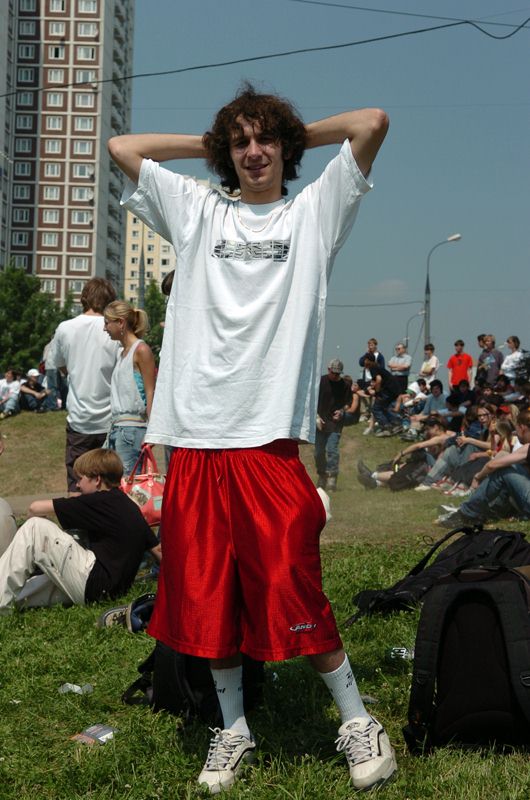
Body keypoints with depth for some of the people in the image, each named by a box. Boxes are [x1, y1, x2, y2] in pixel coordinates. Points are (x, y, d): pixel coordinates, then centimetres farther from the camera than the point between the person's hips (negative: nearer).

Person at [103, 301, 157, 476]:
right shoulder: (123, 352, 19)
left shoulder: (141, 350, -6)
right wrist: (113, 427, 18)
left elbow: (150, 393, -11)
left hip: (133, 427, -9)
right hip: (117, 426, 9)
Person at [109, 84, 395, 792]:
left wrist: (298, 135, 16)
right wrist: (208, 145, 21)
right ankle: (234, 729, 26)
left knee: (291, 593, -5)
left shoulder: (314, 212, 11)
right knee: (206, 595, 9)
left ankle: (357, 721, 15)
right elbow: (121, 147, 20)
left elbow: (372, 122, 3)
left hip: (270, 437, -3)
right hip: (195, 439, 4)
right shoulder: (198, 212, 18)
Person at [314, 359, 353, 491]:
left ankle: (332, 478, -9)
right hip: (320, 421, 1)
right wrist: (317, 416, -8)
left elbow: (348, 402, 9)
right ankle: (322, 476, 22)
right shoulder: (321, 381, -1)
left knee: (332, 449, -14)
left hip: (336, 422, -1)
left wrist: (342, 411, -11)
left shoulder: (345, 384, 1)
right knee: (318, 451, 5)